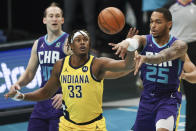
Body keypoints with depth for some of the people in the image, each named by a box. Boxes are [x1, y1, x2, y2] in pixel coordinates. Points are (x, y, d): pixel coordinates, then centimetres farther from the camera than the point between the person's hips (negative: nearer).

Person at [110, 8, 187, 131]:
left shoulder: (179, 45, -12)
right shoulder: (145, 41, -3)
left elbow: (165, 55, -35)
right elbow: (135, 41, -28)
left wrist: (145, 58, -55)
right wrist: (127, 42, -54)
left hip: (169, 99, -5)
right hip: (147, 98, 5)